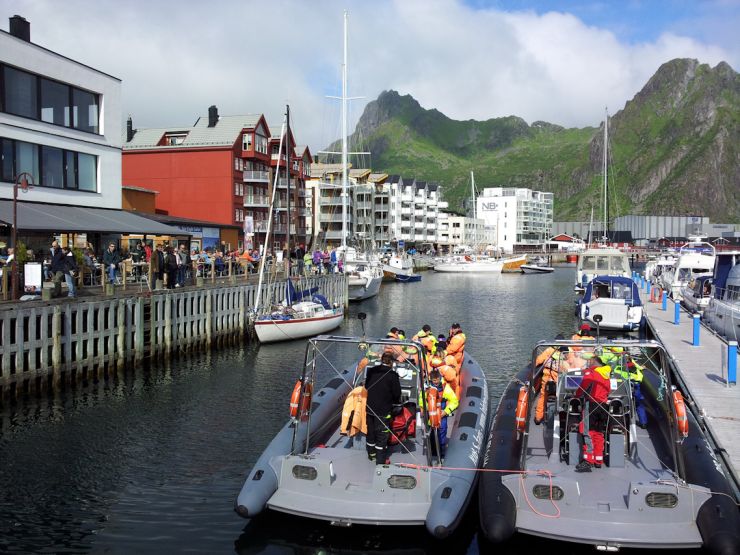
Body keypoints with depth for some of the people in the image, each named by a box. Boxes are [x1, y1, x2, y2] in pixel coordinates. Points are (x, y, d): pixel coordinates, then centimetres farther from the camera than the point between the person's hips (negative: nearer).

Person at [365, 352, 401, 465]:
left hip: (370, 408, 5)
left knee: (371, 431, 21)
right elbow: (397, 393, -11)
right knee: (382, 435, 5)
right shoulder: (392, 375, -17)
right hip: (383, 410, -5)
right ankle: (380, 460, 11)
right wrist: (394, 401, 10)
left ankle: (371, 454, 39)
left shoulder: (371, 371, -3)